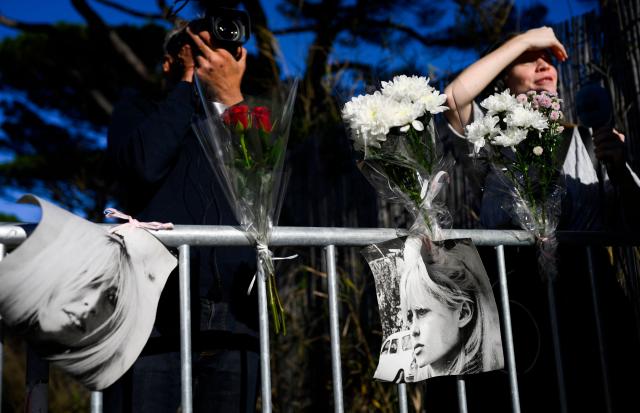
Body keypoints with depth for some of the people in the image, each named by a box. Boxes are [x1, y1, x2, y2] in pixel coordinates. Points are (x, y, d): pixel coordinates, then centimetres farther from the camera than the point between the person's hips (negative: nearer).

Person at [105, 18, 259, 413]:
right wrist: (188, 83, 1)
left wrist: (230, 96, -1)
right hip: (157, 313, -2)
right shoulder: (139, 106, 15)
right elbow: (144, 165, -8)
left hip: (234, 318, 3)